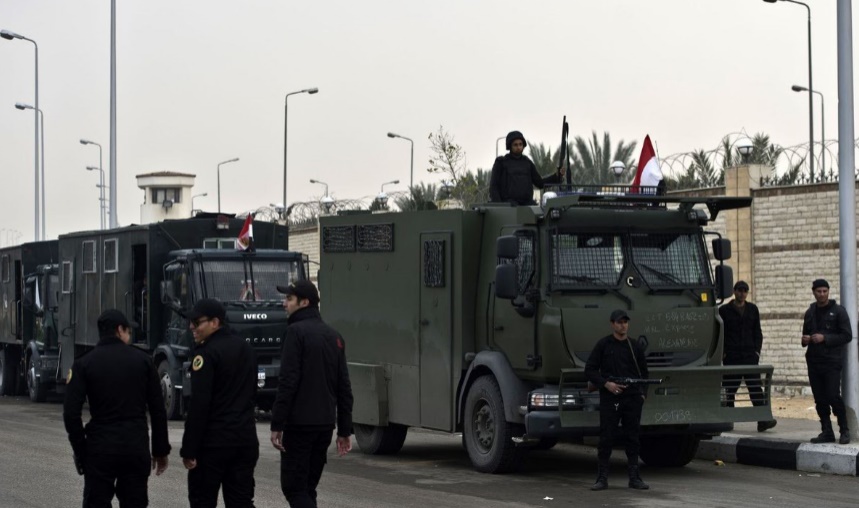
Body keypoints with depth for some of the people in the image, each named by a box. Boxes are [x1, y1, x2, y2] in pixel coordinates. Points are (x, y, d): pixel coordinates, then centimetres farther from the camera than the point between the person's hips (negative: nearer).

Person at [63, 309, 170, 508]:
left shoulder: (84, 364, -1)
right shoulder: (142, 360, 3)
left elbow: (71, 413, -7)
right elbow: (158, 410, 3)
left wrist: (80, 452, 3)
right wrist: (161, 450, 10)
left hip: (100, 448, -1)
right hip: (136, 447, 1)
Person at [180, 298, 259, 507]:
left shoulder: (207, 353, -15)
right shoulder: (246, 348, 12)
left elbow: (199, 405, -18)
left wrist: (189, 450, -16)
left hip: (213, 442, -7)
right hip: (246, 439, 7)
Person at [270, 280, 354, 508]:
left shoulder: (297, 332, -10)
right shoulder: (333, 335, 14)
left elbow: (288, 381, -16)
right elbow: (344, 387, 14)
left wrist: (277, 425, -15)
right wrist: (344, 430, 16)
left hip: (300, 423, -8)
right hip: (325, 423, 8)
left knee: (293, 487, -4)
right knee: (307, 487, 14)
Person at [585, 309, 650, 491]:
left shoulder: (636, 346, 10)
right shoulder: (603, 345, 1)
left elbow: (643, 373, 17)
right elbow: (589, 370, 0)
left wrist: (643, 393, 4)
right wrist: (606, 384, -13)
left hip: (632, 399, 3)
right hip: (609, 399, -3)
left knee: (633, 439, 5)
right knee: (606, 439, -3)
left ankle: (634, 477, 12)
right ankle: (602, 478, 2)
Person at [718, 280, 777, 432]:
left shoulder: (752, 309, 13)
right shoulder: (724, 310, 5)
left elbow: (757, 332, 15)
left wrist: (757, 350, 3)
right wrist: (723, 353, -4)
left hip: (750, 355, 1)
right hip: (731, 357, -1)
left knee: (756, 388, -8)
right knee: (730, 390, 3)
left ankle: (763, 420, -14)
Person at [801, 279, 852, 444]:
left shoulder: (838, 311, -2)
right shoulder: (810, 313, 14)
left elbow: (847, 336, -7)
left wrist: (825, 338, -17)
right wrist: (805, 340, 2)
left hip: (832, 362, -5)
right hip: (813, 362, 5)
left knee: (833, 396, -11)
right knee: (820, 399, 5)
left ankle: (844, 430, 3)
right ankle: (827, 432, 12)